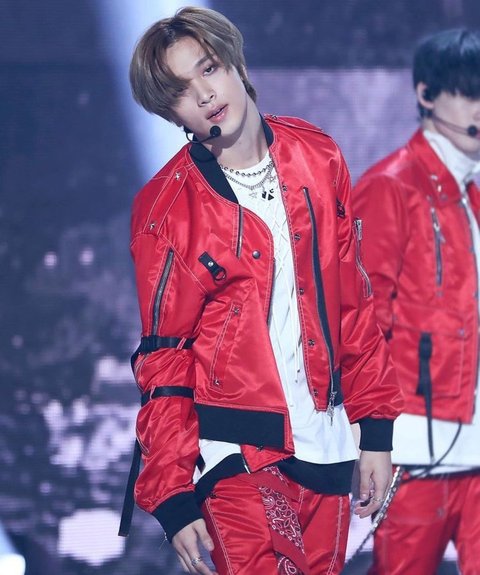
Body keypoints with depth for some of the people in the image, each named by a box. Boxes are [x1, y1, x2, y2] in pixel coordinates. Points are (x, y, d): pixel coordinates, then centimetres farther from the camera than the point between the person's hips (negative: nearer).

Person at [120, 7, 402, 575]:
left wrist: (375, 425, 6)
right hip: (236, 457, -4)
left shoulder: (317, 160, 5)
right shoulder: (167, 209, -5)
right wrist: (173, 496, -6)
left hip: (324, 445, 4)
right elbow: (162, 357, -2)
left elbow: (352, 302, 10)